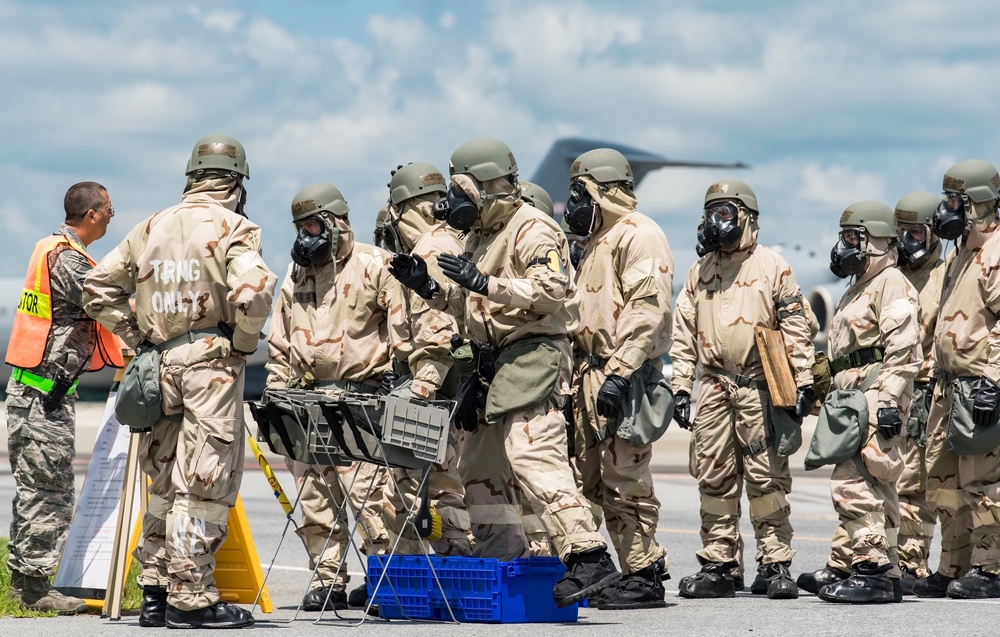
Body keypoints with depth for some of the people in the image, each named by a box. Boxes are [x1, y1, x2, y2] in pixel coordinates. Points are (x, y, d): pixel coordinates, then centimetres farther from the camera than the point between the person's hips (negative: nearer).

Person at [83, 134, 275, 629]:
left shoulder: (152, 227, 13)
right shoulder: (232, 227, -6)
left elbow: (98, 286, 15)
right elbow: (253, 293, -23)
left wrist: (137, 338, 14)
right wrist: (243, 343, -7)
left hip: (160, 364, 6)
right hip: (211, 366, -6)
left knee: (165, 484, 15)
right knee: (203, 484, -3)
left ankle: (155, 592, 18)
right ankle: (191, 599, -3)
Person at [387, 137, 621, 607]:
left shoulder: (532, 229, -8)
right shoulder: (481, 237, 22)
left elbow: (551, 290, -21)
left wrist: (484, 283, -25)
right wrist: (429, 288, 13)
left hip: (534, 353, -10)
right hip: (495, 359, 10)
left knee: (532, 454, -22)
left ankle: (588, 556, -26)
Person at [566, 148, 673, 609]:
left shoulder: (639, 235, -8)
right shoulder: (600, 241, 24)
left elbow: (646, 309, -20)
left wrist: (618, 373, -26)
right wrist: (579, 378, 20)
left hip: (624, 377, -10)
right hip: (593, 374, 10)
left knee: (625, 478, -8)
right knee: (596, 479, 9)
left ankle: (643, 577, -4)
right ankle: (646, 563, 14)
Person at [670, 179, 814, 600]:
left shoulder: (772, 266, 3)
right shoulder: (699, 273, 15)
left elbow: (796, 328, 1)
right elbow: (684, 336, 16)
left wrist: (804, 384, -4)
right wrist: (680, 388, 9)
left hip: (761, 388, -4)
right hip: (714, 388, 4)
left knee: (767, 478, -5)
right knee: (714, 478, 4)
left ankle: (775, 565, -2)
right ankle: (720, 565, 10)